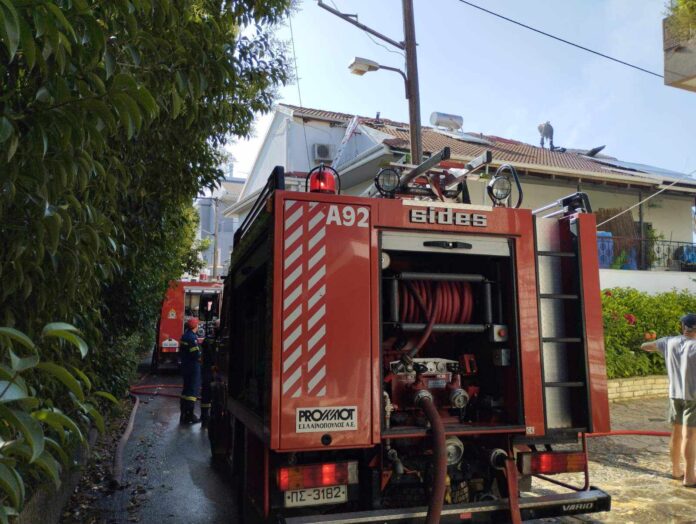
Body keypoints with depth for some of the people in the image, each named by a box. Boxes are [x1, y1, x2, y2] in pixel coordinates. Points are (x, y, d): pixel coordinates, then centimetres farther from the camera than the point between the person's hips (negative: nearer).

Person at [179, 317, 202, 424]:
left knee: (186, 390, 16)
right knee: (192, 391, -5)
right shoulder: (192, 337, -19)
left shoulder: (185, 336, 9)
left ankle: (184, 414, 23)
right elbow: (197, 356, -22)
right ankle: (189, 416, -3)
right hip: (193, 367, -10)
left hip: (185, 366, 10)